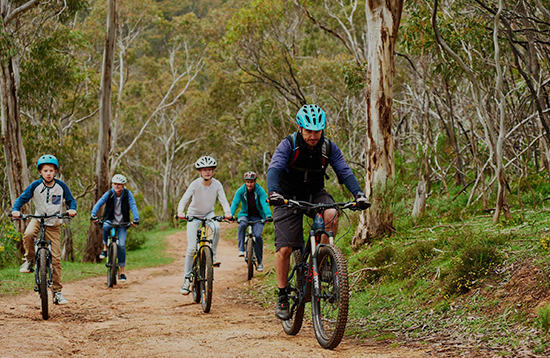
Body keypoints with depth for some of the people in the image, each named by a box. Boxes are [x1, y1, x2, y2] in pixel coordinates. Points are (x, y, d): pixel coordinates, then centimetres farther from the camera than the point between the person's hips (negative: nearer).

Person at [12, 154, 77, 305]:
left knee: (56, 258, -5)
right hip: (38, 219, 0)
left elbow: (70, 200, 3)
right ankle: (29, 260, -9)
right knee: (28, 234, -37)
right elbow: (22, 198, -5)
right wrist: (16, 210, -24)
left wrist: (72, 209, -20)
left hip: (54, 225, 0)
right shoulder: (35, 185, -9)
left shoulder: (61, 186, -7)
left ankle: (57, 292, 4)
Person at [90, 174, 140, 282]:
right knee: (106, 227, -37)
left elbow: (133, 205, -15)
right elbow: (99, 203, -18)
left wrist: (136, 219, -30)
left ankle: (122, 271, 0)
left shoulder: (127, 194, -8)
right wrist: (93, 215, -34)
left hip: (122, 222, 0)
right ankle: (105, 248, -12)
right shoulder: (109, 193, -8)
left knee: (121, 245, -12)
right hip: (110, 220, 0)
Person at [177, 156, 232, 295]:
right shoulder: (196, 184, -22)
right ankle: (187, 278, 1)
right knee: (191, 247, -10)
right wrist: (180, 211, -52)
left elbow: (223, 200, -23)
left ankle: (212, 255, -13)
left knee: (216, 227, -34)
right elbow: (184, 199, -31)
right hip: (194, 215, -2)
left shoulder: (217, 184, -15)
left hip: (209, 214, 2)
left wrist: (227, 212, -45)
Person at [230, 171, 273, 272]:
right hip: (245, 215, 1)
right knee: (242, 225, -35)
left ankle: (260, 261, -4)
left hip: (258, 217, -1)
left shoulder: (260, 191, -13)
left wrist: (268, 216, -43)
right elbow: (235, 203, -20)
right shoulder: (241, 191, -9)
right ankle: (241, 249, -28)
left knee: (257, 236, -20)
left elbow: (264, 204, -25)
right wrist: (231, 214, -38)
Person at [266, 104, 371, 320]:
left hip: (315, 194, 2)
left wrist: (358, 194, -33)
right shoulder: (288, 145, -18)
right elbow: (274, 169, -31)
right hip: (288, 197, -2)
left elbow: (344, 171, -15)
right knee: (284, 248, -12)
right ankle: (282, 296, 4)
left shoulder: (329, 148, -10)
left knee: (331, 214, -32)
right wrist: (273, 192, -51)